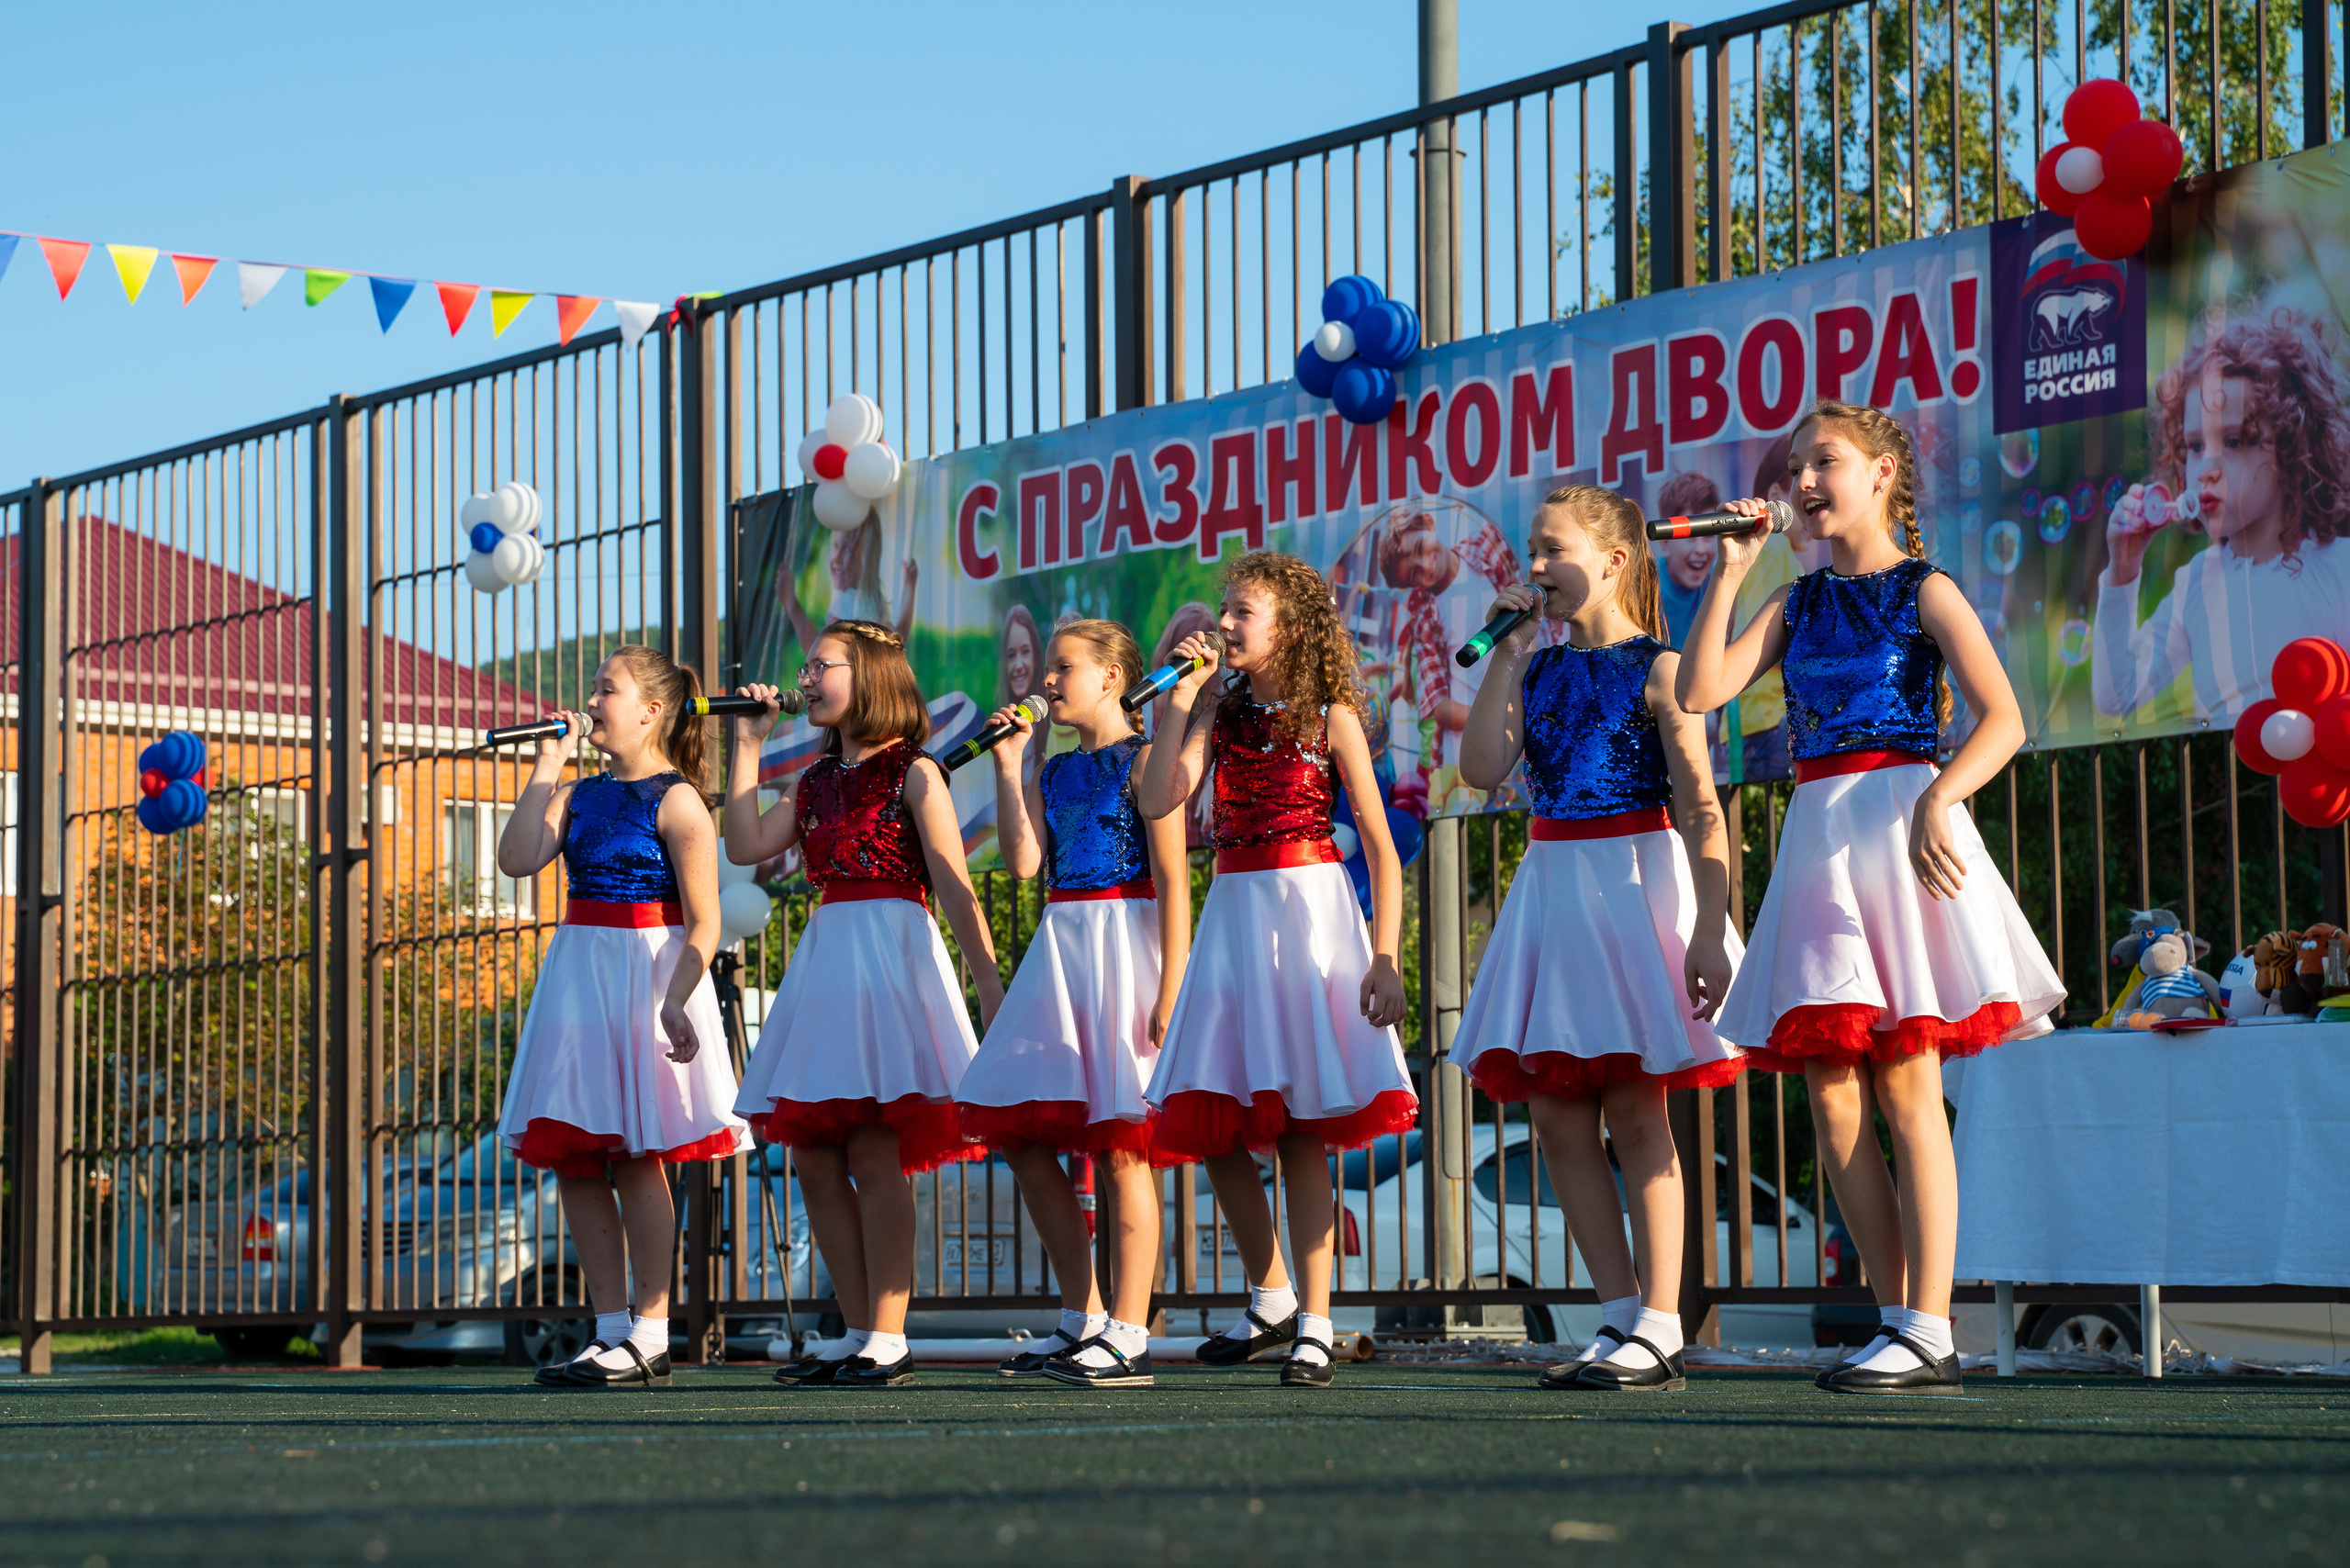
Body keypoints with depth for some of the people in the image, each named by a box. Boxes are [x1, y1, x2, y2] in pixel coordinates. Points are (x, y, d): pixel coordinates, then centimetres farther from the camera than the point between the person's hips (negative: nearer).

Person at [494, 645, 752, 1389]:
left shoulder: (675, 800, -7)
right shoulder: (579, 795, 13)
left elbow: (703, 922, -11)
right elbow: (519, 858, -2)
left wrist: (674, 999, -23)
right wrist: (547, 765, 2)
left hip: (645, 973, -7)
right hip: (577, 978, 7)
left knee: (638, 1157, -5)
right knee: (575, 1160, 6)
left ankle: (650, 1334, 0)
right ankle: (609, 1328, 12)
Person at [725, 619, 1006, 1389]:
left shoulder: (913, 773, -2)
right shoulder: (817, 780, 18)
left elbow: (955, 890, -6)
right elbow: (746, 846, 7)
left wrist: (990, 987, -10)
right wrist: (747, 745, 10)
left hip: (892, 956, -7)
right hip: (824, 960, 7)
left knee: (874, 1152, -12)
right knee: (814, 1157, 3)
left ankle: (889, 1338, -9)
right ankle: (859, 1335, 10)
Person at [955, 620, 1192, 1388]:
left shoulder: (1143, 759, -5)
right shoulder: (1053, 771, 16)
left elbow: (1173, 880, -11)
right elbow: (1024, 860, 2)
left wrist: (1170, 991, -18)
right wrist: (1009, 764, 3)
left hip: (1124, 942, -8)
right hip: (1058, 947, 8)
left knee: (1120, 1146, -7)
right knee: (1021, 1136, 5)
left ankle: (1127, 1336, -3)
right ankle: (1081, 1319, 15)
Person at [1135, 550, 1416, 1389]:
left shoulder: (1331, 715, -1)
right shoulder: (1219, 714, 10)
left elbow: (1381, 847, -3)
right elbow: (1158, 799, -5)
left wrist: (1384, 958, -11)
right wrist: (1180, 697, -5)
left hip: (1309, 911, -5)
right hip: (1232, 914, 5)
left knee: (1301, 1125, -7)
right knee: (1212, 1125, 3)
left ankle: (1314, 1322, -2)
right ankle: (1270, 1299, 20)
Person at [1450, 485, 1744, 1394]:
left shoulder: (1654, 668, -6)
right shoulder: (1539, 670, 12)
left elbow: (1701, 808, -11)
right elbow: (1482, 766, -2)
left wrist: (1707, 928, -19)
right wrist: (1509, 653, -1)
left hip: (1631, 881, -7)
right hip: (1551, 886, 7)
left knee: (1634, 1114, -6)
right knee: (1556, 1119, 4)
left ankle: (1659, 1327, -3)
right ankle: (1620, 1317, 10)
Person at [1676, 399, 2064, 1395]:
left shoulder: (1923, 591, 1)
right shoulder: (1797, 604, 16)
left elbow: (2002, 719, -9)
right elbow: (1700, 692, 3)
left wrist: (1936, 800, -23)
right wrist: (1728, 576, 1)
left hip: (1897, 819, -6)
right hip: (1816, 836, 6)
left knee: (1904, 1087, -10)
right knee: (1829, 1094, 2)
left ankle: (1929, 1332, -10)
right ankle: (1897, 1316, 8)